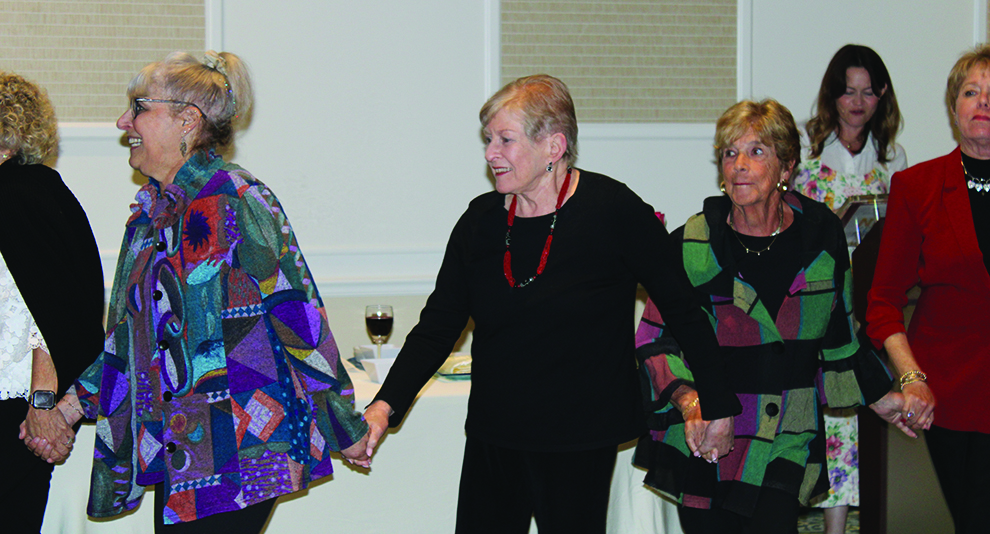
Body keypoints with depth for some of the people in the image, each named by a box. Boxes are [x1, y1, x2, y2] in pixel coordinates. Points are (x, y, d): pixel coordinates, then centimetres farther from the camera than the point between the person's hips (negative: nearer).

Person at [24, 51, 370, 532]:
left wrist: (346, 431, -11)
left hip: (240, 451, -8)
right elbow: (129, 336, 21)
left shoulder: (236, 200, -13)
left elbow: (298, 317, -13)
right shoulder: (150, 212, 13)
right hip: (175, 451, 8)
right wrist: (71, 405, 13)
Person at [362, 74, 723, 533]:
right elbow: (437, 327, 2)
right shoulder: (481, 220, 3)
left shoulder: (613, 211, -10)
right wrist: (386, 406, -10)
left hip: (579, 445, -4)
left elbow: (683, 304, -2)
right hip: (492, 439, 4)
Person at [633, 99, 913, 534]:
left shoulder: (820, 232, 1)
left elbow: (837, 327, 15)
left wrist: (877, 396, 20)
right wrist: (686, 397, -21)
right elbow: (654, 338, -4)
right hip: (704, 437, -1)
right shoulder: (692, 244, -7)